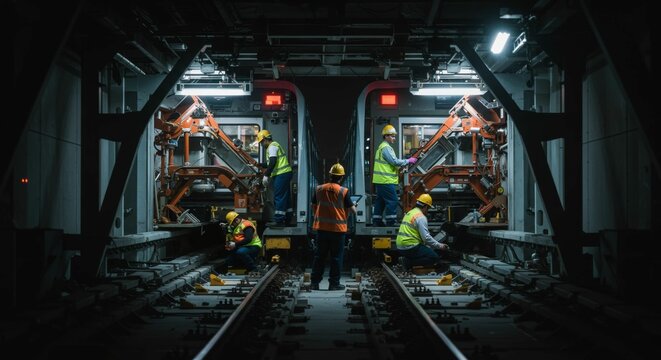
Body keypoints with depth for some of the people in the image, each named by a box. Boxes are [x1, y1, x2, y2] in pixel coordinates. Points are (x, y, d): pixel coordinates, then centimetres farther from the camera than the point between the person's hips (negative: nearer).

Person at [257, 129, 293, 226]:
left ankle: (278, 220, -9)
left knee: (279, 197, -9)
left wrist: (266, 175, -18)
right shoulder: (275, 145, 23)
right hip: (285, 173, 11)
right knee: (285, 196, 14)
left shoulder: (272, 147, -9)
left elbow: (273, 162, -19)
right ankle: (287, 218, 19)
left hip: (281, 174, -11)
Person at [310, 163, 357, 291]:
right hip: (338, 228, -3)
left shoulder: (319, 189, 1)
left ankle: (315, 282, 12)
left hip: (321, 227, 3)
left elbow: (313, 206, 11)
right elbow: (353, 210, -5)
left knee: (319, 256, 10)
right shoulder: (343, 191, -9)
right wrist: (354, 206, 17)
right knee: (336, 256, 5)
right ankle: (334, 283, 7)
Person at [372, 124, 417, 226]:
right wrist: (408, 161, -10)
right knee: (392, 201, -8)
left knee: (380, 201, 13)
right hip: (386, 180, -11)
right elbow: (395, 161, -19)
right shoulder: (386, 148, -14)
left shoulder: (382, 147, 20)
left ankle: (377, 221, 16)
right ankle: (391, 222, -7)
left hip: (380, 180, 11)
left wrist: (399, 167, 13)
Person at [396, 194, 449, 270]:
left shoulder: (410, 213, 18)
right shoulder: (421, 217, -12)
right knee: (435, 258, -6)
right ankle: (410, 262, -12)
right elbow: (426, 237, -17)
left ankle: (408, 260, 4)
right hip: (410, 247, -9)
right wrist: (439, 246, -6)